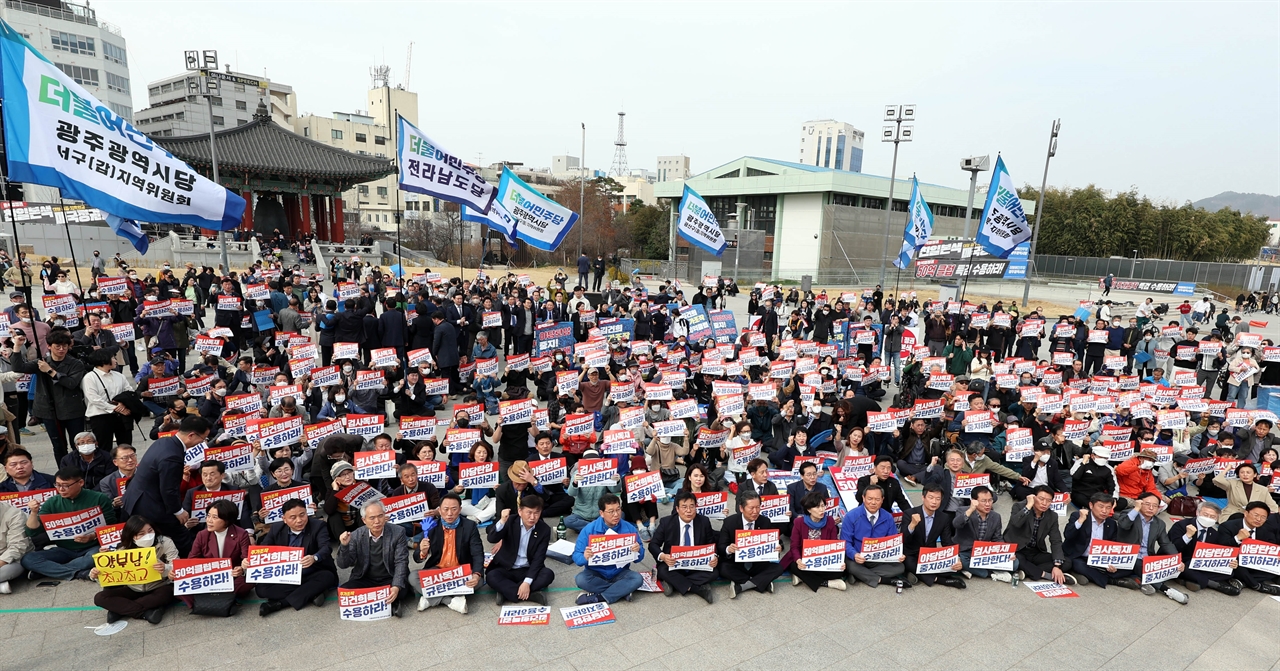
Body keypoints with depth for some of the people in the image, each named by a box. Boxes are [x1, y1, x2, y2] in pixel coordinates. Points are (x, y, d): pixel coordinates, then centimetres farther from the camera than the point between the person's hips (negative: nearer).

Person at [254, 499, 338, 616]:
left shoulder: (318, 526, -13)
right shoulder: (276, 529, 0)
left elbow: (325, 548, -28)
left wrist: (314, 558, -52)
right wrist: (250, 560, -27)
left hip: (313, 576, -3)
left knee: (327, 576, -34)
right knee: (261, 588, -20)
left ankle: (280, 603, -27)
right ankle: (310, 594, -24)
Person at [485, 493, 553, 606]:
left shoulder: (544, 530, -10)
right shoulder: (511, 521, -10)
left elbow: (538, 558, -14)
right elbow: (492, 539, -23)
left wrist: (527, 582, -26)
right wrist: (502, 521, -41)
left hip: (528, 570, 1)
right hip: (506, 568, 0)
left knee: (548, 575, -27)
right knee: (491, 576, -30)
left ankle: (506, 592, -24)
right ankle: (532, 595, -28)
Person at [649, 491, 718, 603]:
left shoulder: (704, 522, -4)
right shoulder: (666, 522, -8)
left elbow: (712, 545, 4)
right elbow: (653, 544, -5)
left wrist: (714, 557, -19)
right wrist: (662, 556, -28)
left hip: (698, 566, 2)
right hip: (673, 565, -2)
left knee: (713, 573, -26)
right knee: (663, 571, -32)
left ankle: (674, 583, -20)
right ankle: (700, 588, -24)